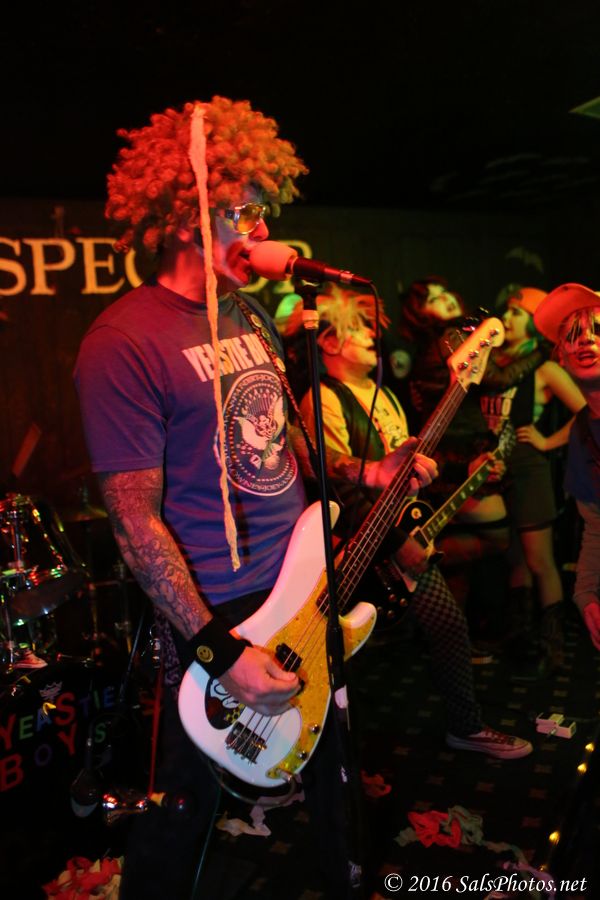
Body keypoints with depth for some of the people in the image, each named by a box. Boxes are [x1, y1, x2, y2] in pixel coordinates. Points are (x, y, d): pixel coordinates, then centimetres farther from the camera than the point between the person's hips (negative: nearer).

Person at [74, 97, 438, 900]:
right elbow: (136, 518, -21)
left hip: (308, 585, 8)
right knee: (187, 811, 13)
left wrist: (366, 472, 4)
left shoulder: (251, 314, 6)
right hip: (216, 614, -8)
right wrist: (220, 650, -21)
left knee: (330, 765, 26)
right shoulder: (125, 344, -20)